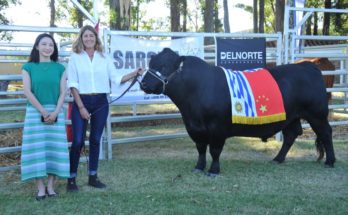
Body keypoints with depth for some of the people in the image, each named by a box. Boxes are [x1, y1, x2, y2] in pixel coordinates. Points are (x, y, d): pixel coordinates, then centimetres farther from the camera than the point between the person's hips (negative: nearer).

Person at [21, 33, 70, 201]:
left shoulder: (59, 68, 8)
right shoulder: (29, 67, 4)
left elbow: (62, 93, 2)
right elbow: (27, 91, -5)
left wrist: (55, 112, -12)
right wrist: (43, 111, -13)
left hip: (56, 112, 2)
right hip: (35, 112, -1)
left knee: (54, 146, 0)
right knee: (37, 147, -4)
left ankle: (51, 186, 7)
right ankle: (41, 187, 1)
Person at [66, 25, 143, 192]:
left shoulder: (104, 58, 8)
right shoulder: (75, 57, 0)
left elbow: (116, 79, 4)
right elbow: (72, 84, -5)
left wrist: (135, 73, -9)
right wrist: (81, 107, -12)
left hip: (101, 102, 3)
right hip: (81, 102, -3)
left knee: (95, 140, 9)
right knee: (78, 141, -5)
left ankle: (93, 176, 19)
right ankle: (71, 179, 5)